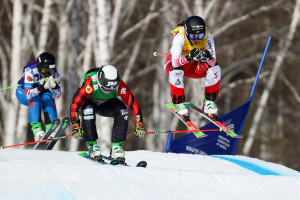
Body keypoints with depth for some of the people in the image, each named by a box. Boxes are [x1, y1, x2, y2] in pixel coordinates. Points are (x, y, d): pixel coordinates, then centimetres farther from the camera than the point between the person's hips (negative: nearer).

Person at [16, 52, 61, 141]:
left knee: (48, 98, -28)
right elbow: (28, 94, -39)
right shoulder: (30, 71, -34)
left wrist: (54, 86, -41)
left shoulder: (54, 74, -22)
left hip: (40, 93, 3)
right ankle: (36, 129, -32)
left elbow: (57, 96, -20)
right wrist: (40, 87, -55)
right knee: (35, 99, -33)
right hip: (23, 93, -3)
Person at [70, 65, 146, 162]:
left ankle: (116, 146, -14)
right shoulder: (90, 84, -39)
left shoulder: (119, 86, -30)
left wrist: (139, 124, -28)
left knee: (122, 112, -25)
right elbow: (75, 104, -40)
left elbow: (132, 103, -23)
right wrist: (75, 126, -45)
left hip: (104, 104, 3)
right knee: (88, 110, -37)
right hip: (87, 102, -3)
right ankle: (91, 145, -23)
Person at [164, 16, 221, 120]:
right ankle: (179, 104, -18)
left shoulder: (207, 36, -24)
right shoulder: (180, 37, -31)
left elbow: (213, 61, -30)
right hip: (175, 65, -2)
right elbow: (175, 62, -41)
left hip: (194, 67, 2)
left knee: (215, 67, -26)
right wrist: (188, 58, -60)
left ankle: (209, 102, -12)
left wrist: (208, 57, -53)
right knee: (176, 71, -38)